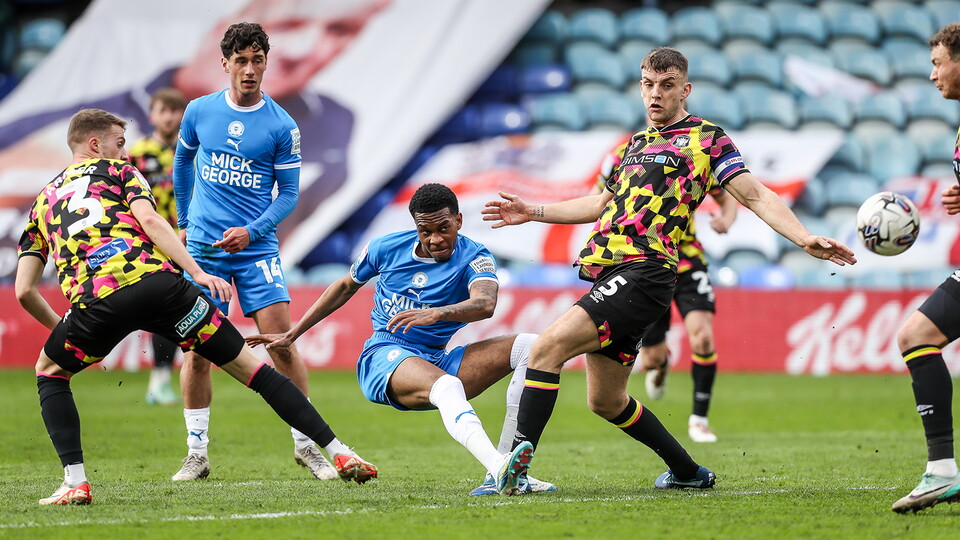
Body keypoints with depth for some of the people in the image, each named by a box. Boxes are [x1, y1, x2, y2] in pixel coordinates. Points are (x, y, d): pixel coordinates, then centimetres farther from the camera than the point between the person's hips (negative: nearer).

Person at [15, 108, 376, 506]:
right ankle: (339, 453, 4)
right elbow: (149, 220, 1)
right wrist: (197, 272, -6)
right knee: (248, 365, 9)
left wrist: (59, 327, 37)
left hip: (95, 301, 1)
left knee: (49, 372, 30)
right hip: (157, 282, -1)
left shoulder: (42, 202, 30)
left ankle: (75, 482, 13)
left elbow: (24, 291, 22)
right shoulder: (117, 172, 23)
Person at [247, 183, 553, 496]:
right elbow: (346, 287, 20)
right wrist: (292, 335, 23)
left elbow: (486, 304, -29)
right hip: (385, 356, -2)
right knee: (448, 387, -38)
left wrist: (437, 313, -49)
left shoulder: (474, 258, -6)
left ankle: (505, 476, -30)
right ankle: (499, 469, -66)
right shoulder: (386, 248, 1)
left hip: (437, 362, 2)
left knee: (530, 347, -19)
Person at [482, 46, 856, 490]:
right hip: (608, 274, 8)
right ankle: (687, 472, 30)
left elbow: (754, 195, -3)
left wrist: (805, 239, -16)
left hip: (643, 272, -8)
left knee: (546, 348, -23)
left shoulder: (705, 137, 4)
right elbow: (605, 203, 37)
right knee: (605, 401, 13)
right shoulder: (636, 143, 25)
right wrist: (534, 212, 36)